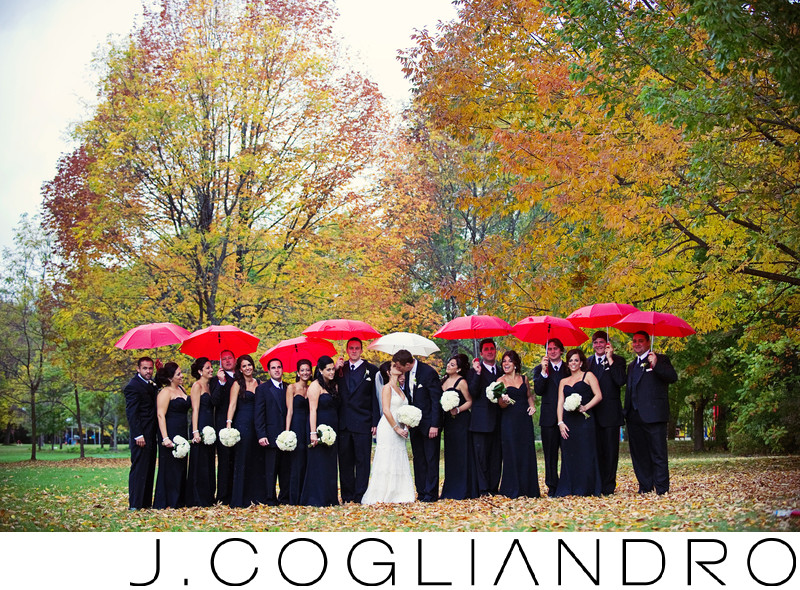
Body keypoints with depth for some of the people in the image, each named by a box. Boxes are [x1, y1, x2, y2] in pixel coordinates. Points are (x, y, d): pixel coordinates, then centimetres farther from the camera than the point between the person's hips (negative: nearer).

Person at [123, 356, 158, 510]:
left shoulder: (151, 384, 14)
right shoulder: (133, 386, -11)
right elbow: (131, 413, -15)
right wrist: (138, 435, -20)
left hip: (151, 435, 9)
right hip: (141, 435, -9)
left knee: (149, 469, 11)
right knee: (139, 468, -7)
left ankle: (146, 502, 17)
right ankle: (135, 504, -5)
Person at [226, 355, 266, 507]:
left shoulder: (258, 383, 13)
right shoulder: (237, 384, 0)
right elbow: (232, 405, -6)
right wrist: (229, 424, -18)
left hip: (257, 426, 5)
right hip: (242, 424, -5)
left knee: (258, 461, 6)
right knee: (242, 461, -3)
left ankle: (257, 497, 14)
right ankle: (240, 499, 1)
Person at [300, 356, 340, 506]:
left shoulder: (331, 386, 15)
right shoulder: (315, 386, -9)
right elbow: (313, 410, -15)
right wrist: (313, 433, -21)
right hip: (320, 429, -8)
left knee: (330, 464, 10)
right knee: (318, 464, -6)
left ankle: (330, 498, 15)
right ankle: (316, 499, -2)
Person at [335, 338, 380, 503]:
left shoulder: (371, 370, 4)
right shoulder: (340, 369, 13)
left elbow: (376, 397, 2)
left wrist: (375, 422, -5)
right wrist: (335, 369, -3)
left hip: (363, 423, -3)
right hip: (343, 424, 3)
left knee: (362, 461, -3)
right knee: (345, 461, 7)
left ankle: (360, 496, 0)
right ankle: (347, 496, 13)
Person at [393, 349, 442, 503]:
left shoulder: (429, 372, -17)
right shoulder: (407, 373, 5)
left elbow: (436, 400, -16)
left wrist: (434, 425, -17)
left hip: (429, 423, -7)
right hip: (415, 424, 7)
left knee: (431, 460, -2)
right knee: (418, 460, 10)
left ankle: (431, 494, 2)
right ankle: (421, 493, 15)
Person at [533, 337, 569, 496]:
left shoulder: (569, 369, 13)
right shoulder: (540, 369, 9)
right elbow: (538, 390, -6)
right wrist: (544, 372, -16)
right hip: (549, 417, 0)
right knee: (550, 454, 2)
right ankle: (552, 487, 7)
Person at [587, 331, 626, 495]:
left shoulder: (617, 360, 1)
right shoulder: (588, 362, 14)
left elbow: (621, 381, -16)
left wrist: (610, 359, -15)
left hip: (610, 412, -4)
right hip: (593, 412, 4)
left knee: (610, 450, -1)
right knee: (596, 450, 6)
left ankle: (609, 486, 2)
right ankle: (597, 485, 10)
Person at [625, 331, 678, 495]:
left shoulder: (661, 359, 3)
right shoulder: (632, 366, 23)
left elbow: (673, 377, -13)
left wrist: (656, 365, -27)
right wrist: (627, 413, 16)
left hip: (654, 415, -7)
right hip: (635, 417, 7)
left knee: (658, 455, -6)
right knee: (639, 455, 7)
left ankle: (662, 490, -5)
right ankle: (645, 488, 13)